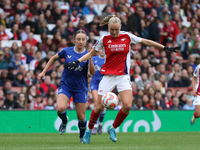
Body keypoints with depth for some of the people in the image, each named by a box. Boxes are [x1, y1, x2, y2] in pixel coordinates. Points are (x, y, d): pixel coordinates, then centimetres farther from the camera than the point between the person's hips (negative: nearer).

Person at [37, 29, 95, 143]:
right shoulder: (67, 51, -5)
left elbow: (92, 73, -16)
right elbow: (54, 58, 13)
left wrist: (90, 59, -30)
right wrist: (44, 72, 11)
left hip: (81, 88, 0)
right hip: (65, 85, 0)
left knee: (81, 117, 1)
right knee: (60, 108, -25)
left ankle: (83, 136, 31)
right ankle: (64, 121, 11)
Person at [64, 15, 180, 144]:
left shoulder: (127, 36, 0)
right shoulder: (104, 39, -1)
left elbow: (145, 42, 10)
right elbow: (91, 53, 10)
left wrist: (165, 48, 11)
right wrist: (77, 62, -3)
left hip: (123, 76, 1)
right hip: (108, 76, -1)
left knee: (127, 105, -17)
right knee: (99, 107, -4)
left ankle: (113, 128, 5)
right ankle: (89, 130, 20)